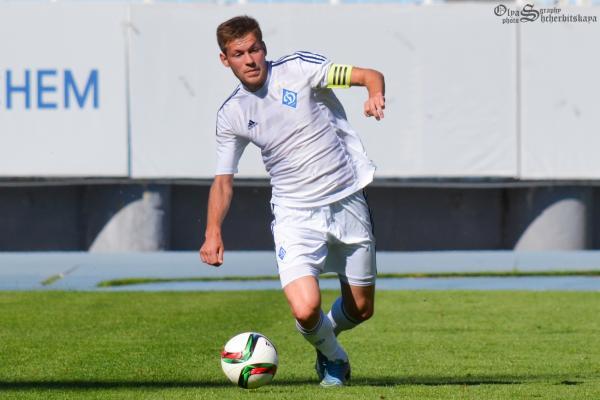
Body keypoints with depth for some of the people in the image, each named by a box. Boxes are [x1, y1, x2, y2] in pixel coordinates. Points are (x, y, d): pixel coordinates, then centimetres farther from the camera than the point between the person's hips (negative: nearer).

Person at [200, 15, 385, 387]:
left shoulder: (299, 69, -7)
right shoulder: (232, 114, 1)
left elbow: (370, 76, -11)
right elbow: (223, 179, 6)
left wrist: (376, 95, -35)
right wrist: (213, 233, -8)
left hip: (348, 200, 0)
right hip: (295, 214, 0)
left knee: (361, 310, 10)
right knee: (306, 309, -19)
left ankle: (326, 332, 46)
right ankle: (331, 355, 15)